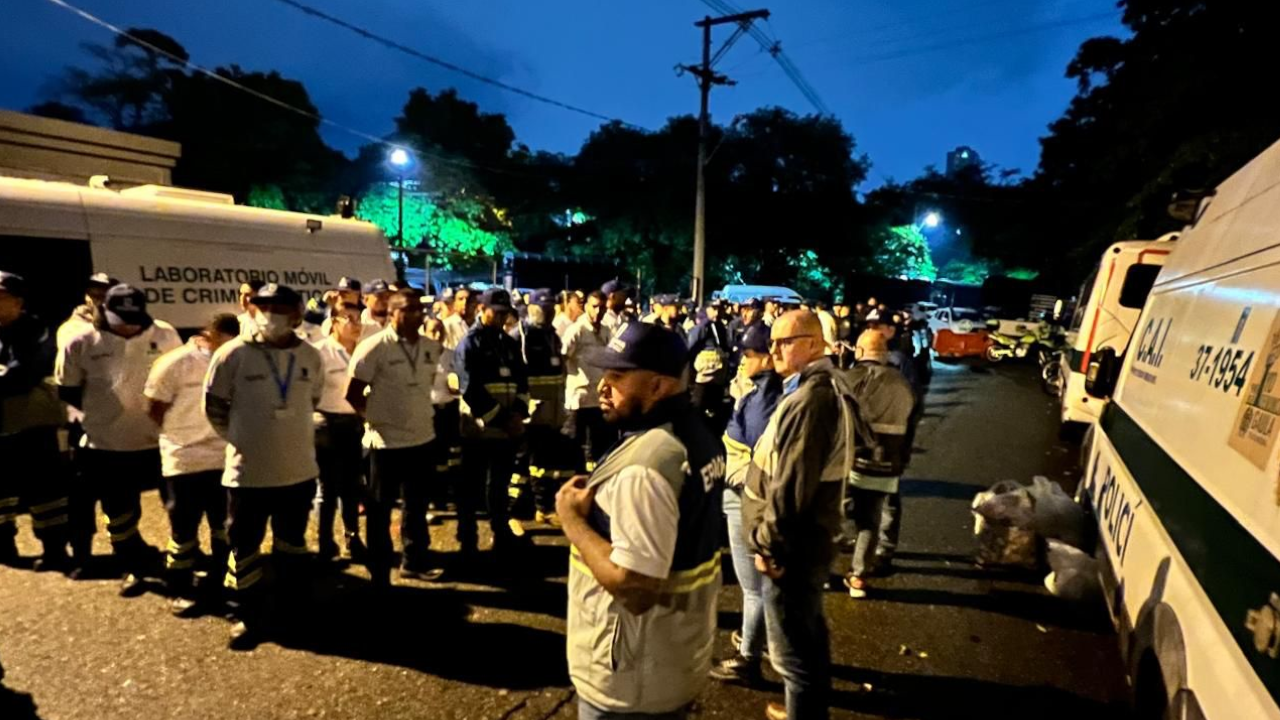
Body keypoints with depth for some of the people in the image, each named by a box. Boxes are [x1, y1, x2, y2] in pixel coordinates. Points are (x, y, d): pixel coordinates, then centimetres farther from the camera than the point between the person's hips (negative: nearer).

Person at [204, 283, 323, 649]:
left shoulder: (310, 356, -2)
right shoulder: (233, 353, -11)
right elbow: (214, 406, -1)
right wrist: (240, 439, 3)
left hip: (300, 469, 3)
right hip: (248, 471, -3)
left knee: (293, 543, 19)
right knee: (245, 547, 10)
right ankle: (246, 617, 28)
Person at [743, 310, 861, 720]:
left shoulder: (810, 398, -25)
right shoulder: (824, 388, 10)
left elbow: (792, 484, -27)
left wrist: (767, 543, -16)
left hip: (793, 543, -11)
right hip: (809, 535, 11)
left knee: (792, 648, 4)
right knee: (809, 632, 25)